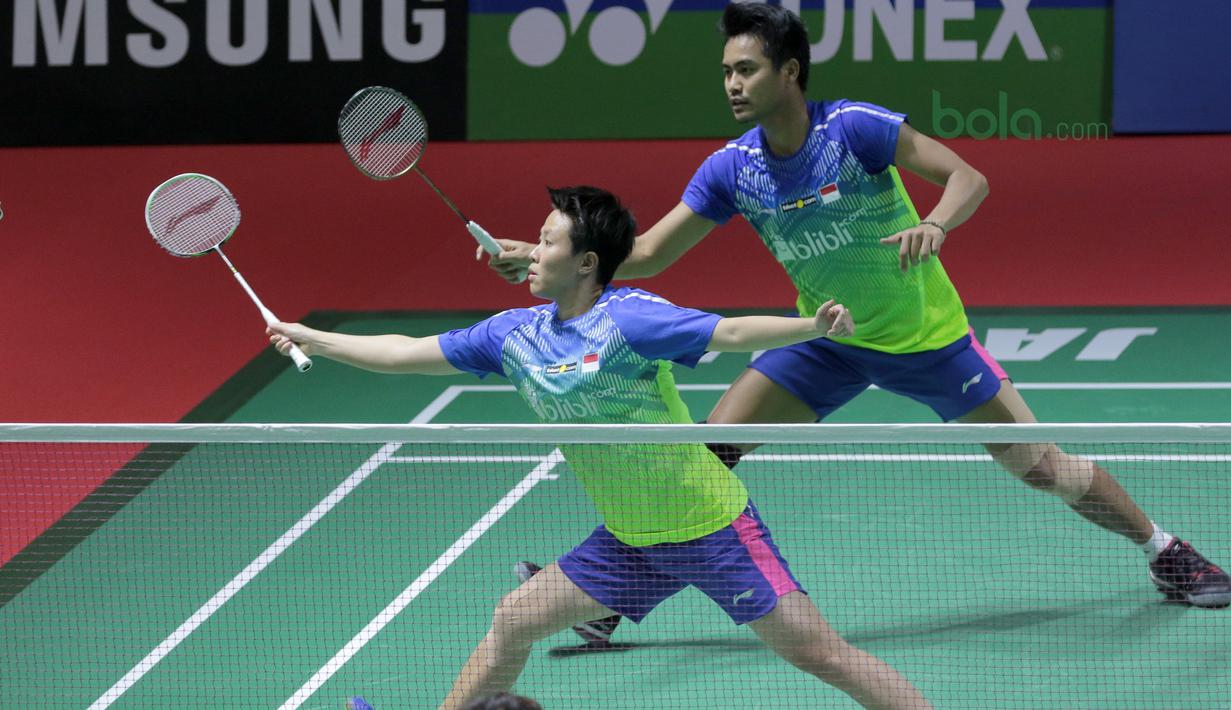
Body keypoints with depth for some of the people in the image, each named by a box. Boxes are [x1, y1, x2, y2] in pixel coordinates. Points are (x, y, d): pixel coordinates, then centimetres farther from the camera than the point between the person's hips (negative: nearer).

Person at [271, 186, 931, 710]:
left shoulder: (627, 319, -20)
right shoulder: (517, 333, 2)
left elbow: (733, 332, -28)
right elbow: (404, 353, 13)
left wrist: (814, 324, -45)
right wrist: (308, 338, 17)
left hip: (710, 526, -7)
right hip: (629, 542, 7)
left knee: (819, 652, -11)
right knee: (512, 621, 11)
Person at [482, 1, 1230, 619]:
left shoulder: (855, 127, -24)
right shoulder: (732, 169, -11)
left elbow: (969, 179, -24)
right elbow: (647, 255, -6)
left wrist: (935, 226, -45)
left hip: (926, 335, -3)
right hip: (828, 340, 3)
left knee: (1042, 465, -1)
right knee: (713, 445, -10)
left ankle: (1164, 550, 20)